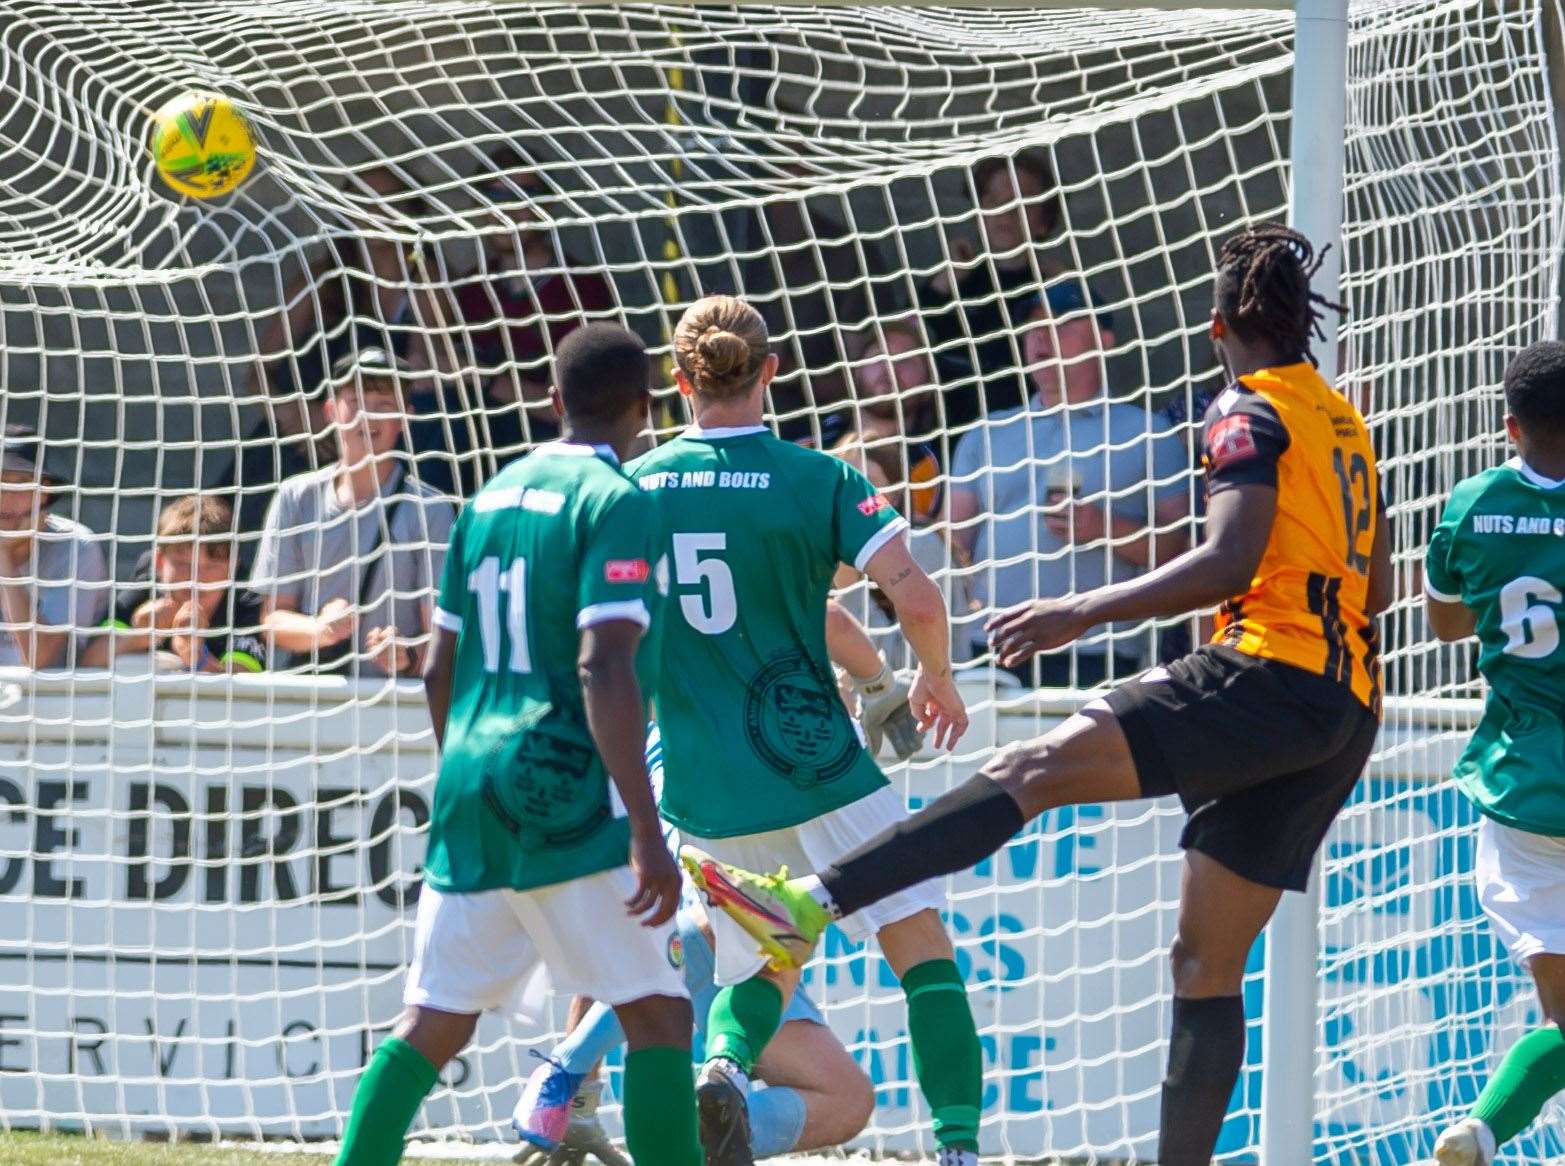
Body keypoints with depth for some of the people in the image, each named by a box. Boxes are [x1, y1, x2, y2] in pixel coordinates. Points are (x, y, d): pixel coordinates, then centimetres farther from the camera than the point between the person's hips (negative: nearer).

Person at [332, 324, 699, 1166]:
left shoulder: (490, 500, 15)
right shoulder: (615, 504, -8)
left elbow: (440, 670, 19)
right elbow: (603, 669, -18)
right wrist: (647, 834, -19)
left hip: (470, 782, 7)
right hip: (567, 792, -7)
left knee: (432, 1023, 10)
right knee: (658, 1015, -4)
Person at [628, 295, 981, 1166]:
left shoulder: (634, 489, 1)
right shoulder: (819, 480, -8)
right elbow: (916, 598, -15)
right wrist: (938, 682, 4)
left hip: (699, 790, 4)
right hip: (815, 767, -4)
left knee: (767, 962, 21)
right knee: (923, 947, 3)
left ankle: (725, 1066, -10)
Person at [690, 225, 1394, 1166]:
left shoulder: (1251, 411, -3)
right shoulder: (1343, 420, 23)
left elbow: (1229, 562, -17)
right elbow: (1375, 587, 30)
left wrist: (1084, 612, -16)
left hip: (1272, 674, -9)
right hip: (1345, 712, 9)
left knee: (1034, 771, -21)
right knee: (1208, 961, 9)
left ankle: (809, 908, -36)